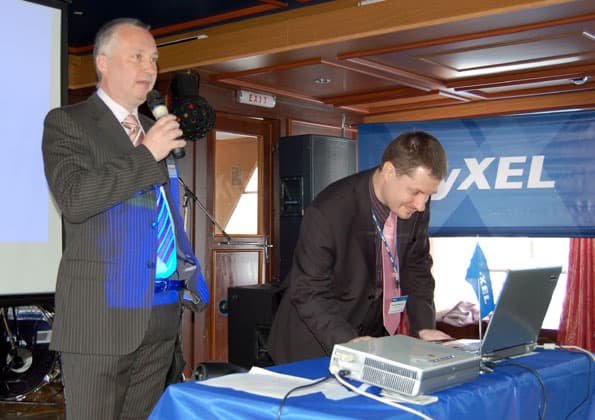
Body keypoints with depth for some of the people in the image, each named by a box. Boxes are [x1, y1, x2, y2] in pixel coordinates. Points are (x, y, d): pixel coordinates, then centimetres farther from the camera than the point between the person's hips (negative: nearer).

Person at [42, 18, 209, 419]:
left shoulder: (156, 131, 18)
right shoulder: (67, 122, -1)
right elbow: (74, 199, -17)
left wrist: (191, 275, 14)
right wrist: (147, 156, -14)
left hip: (162, 311, 6)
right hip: (101, 311, -6)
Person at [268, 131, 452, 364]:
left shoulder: (416, 206, -8)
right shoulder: (328, 212, -25)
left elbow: (416, 269, 4)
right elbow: (308, 293, -20)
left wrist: (424, 327, -8)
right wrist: (346, 340, -31)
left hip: (372, 336, 5)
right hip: (317, 340, -4)